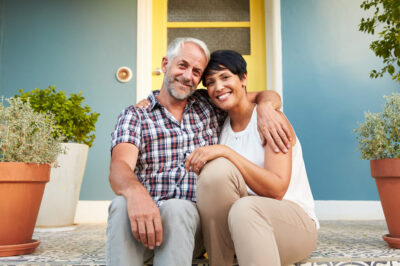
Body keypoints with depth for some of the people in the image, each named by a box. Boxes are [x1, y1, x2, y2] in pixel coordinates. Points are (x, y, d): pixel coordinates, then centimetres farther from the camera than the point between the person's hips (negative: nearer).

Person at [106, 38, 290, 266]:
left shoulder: (209, 106, 16)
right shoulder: (135, 115, 8)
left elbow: (269, 96, 22)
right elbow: (120, 166, -10)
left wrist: (266, 108, -5)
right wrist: (135, 191, -35)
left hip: (194, 217, 1)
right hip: (146, 214, -1)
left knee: (176, 209, -34)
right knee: (122, 206, -34)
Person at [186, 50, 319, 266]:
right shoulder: (220, 127, 10)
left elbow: (277, 189, -18)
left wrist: (226, 152, -26)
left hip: (295, 220, -5)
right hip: (241, 219, 5)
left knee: (245, 208, -37)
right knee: (217, 168, -24)